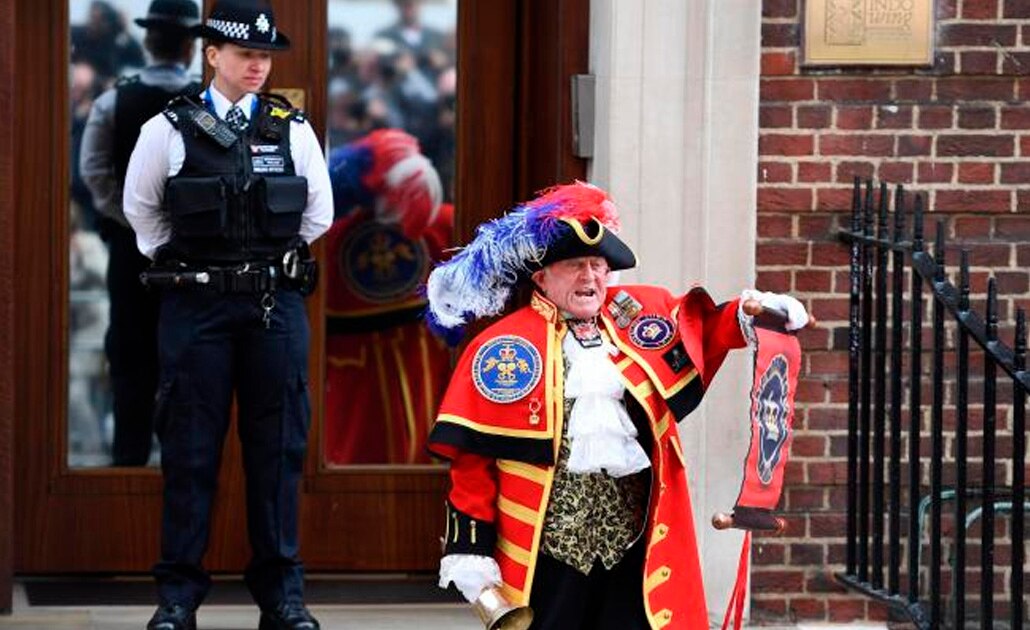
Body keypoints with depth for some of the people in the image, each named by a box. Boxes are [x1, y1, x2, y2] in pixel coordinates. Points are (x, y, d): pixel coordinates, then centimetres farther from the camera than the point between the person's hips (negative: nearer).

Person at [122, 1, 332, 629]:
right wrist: (179, 266, 11)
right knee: (190, 450, 1)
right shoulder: (170, 130, 0)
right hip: (195, 304, -1)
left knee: (278, 447, 4)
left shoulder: (293, 130, 4)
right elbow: (141, 209, 12)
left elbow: (318, 212, 15)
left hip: (276, 303, 2)